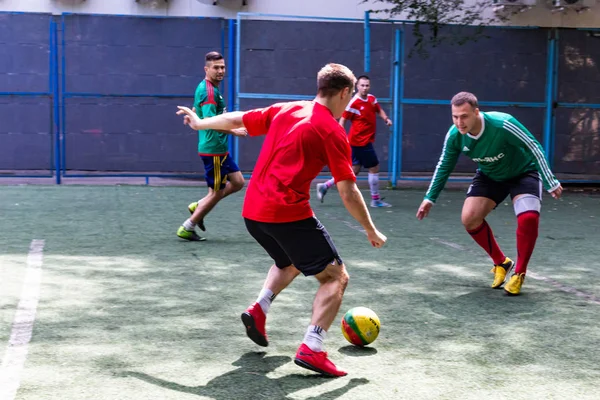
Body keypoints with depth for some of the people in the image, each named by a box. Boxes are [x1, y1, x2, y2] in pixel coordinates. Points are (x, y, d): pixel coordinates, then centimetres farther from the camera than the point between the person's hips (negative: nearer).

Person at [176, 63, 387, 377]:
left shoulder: (284, 110, 10)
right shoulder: (333, 132, -7)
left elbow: (236, 120, 21)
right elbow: (348, 193, -10)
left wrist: (199, 123, 38)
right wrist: (371, 231, 2)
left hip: (252, 211, 8)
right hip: (289, 214, -8)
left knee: (290, 263, 33)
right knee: (336, 277, 1)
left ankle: (258, 310, 15)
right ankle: (311, 349, -13)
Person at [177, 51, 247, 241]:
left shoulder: (203, 88, 14)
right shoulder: (208, 90, -18)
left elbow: (196, 113, 25)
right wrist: (234, 131, -25)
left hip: (219, 149, 10)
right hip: (214, 149, -10)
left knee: (237, 182, 14)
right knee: (217, 192, 1)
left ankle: (198, 206, 18)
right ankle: (187, 228, 11)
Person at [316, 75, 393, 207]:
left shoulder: (372, 98, 7)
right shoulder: (354, 103, -16)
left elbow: (379, 110, 24)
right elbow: (342, 120, -13)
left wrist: (386, 119, 3)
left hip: (365, 141, 8)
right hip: (361, 142, -8)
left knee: (354, 170, 11)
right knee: (374, 168, -1)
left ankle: (324, 186, 15)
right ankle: (375, 200, 12)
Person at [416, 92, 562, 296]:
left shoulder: (502, 124, -36)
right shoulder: (454, 135, -22)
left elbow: (534, 148, -24)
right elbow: (444, 166, -3)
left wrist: (551, 184, -20)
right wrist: (429, 198, -1)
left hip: (523, 172, -4)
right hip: (490, 176, 5)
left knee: (528, 218, -27)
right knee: (469, 218, -11)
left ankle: (519, 274, -4)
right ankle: (501, 263, 12)